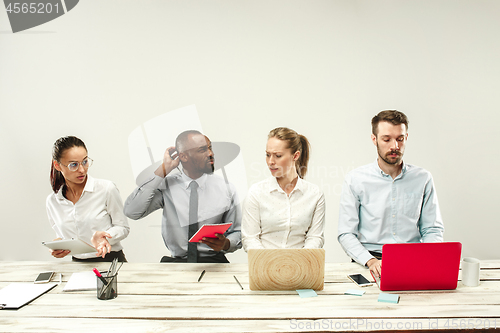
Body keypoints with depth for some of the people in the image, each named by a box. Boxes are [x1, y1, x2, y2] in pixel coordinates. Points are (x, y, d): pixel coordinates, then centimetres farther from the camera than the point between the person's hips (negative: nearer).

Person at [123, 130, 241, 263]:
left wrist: (226, 244, -15)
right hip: (175, 262, -2)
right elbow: (131, 211, -13)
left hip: (213, 262, 2)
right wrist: (163, 169, -10)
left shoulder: (226, 188, 5)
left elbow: (238, 233, 11)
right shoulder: (166, 185, 2)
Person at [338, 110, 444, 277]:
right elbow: (346, 234, -2)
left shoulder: (423, 178, 8)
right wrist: (370, 261, -19)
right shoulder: (355, 180, 0)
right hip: (371, 261, -2)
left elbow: (433, 230, 12)